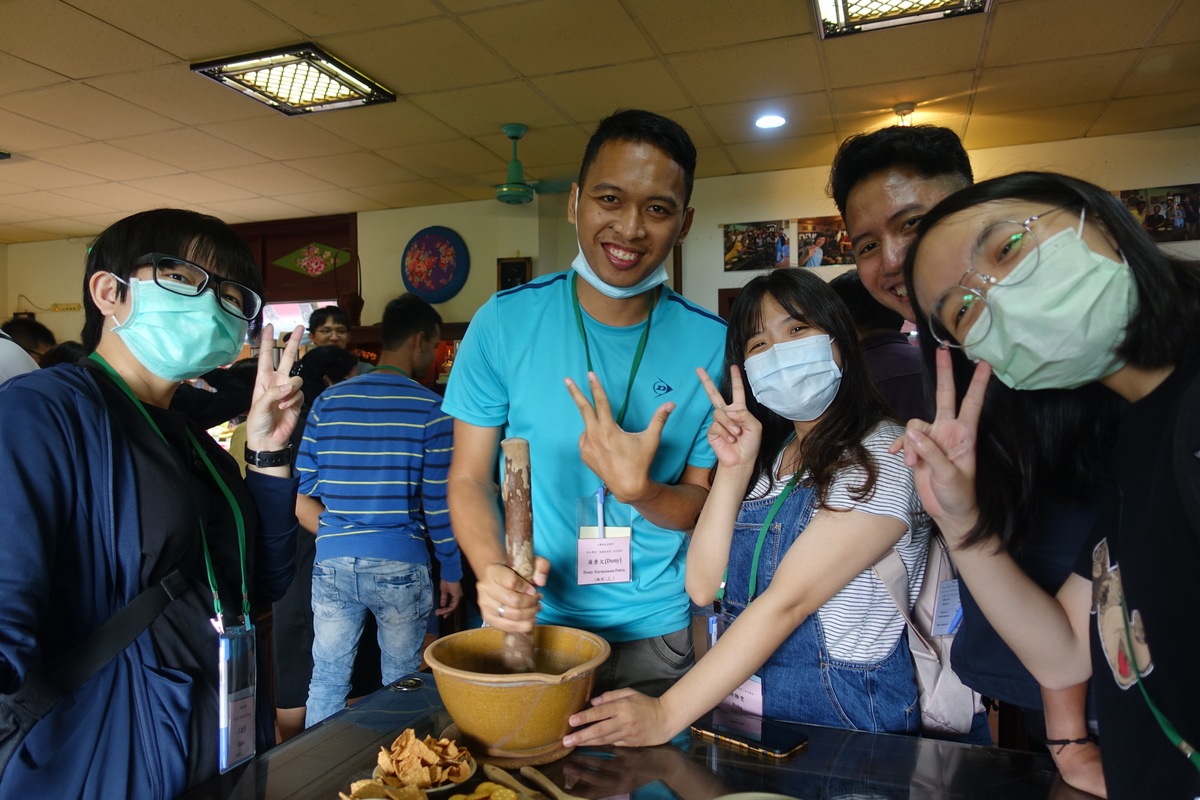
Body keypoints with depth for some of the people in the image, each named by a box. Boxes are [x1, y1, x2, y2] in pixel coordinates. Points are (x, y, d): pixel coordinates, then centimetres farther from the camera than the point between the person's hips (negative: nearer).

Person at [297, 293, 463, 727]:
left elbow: (301, 498, 2)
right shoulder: (430, 409, -7)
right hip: (401, 568, -3)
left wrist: (338, 538, 13)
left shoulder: (328, 401, 5)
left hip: (332, 564, 3)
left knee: (326, 683, 15)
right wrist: (451, 571, 3)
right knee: (400, 686, 13)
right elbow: (438, 503, -7)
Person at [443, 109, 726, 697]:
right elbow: (469, 479, -5)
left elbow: (702, 503, -2)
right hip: (526, 625, 0)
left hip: (657, 637, 1)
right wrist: (494, 573, -24)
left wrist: (638, 490, -24)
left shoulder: (711, 345, -9)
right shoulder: (504, 322, -10)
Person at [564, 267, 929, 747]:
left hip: (845, 725, -5)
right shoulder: (769, 456, 11)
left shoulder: (881, 455, -10)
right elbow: (704, 587, 1)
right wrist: (733, 469, -8)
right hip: (740, 701, 5)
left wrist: (667, 714, -22)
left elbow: (787, 601, -19)